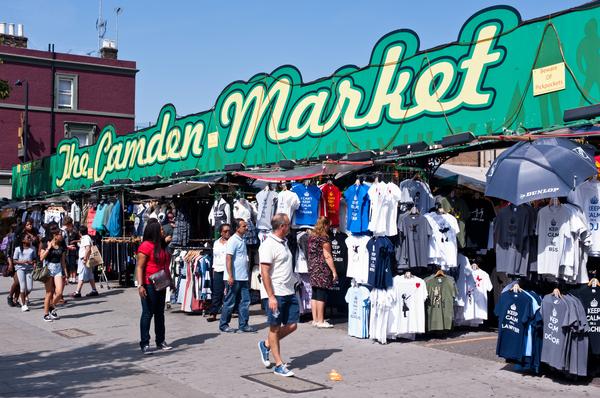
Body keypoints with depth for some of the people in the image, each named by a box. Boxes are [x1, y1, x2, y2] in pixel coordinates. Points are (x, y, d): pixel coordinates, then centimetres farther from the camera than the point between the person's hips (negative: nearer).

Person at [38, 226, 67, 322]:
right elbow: (41, 258, -13)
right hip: (48, 268, -4)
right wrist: (48, 248, -17)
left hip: (58, 268, 4)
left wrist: (65, 273, 10)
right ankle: (46, 313, 11)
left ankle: (52, 307, 17)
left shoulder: (62, 246, 7)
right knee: (49, 293, -1)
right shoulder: (46, 244, -5)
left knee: (59, 292, -8)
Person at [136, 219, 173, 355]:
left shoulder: (162, 246, 13)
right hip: (149, 285, -8)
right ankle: (144, 344, 3)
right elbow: (139, 267, -16)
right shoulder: (146, 246, -13)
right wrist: (140, 285, -23)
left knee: (160, 313, 14)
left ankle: (160, 341, 23)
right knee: (148, 313, -3)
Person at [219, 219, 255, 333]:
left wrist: (246, 274, 18)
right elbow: (228, 258, -17)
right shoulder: (233, 240, -12)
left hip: (243, 277, 8)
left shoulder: (242, 240, 15)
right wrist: (230, 276, -22)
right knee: (230, 302, 1)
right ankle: (223, 325, 12)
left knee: (245, 301, 5)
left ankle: (243, 325, 9)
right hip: (234, 278, -8)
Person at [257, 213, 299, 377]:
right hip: (276, 294, -9)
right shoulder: (268, 245, -14)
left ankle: (266, 345, 28)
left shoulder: (284, 242, 15)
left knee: (292, 325, 8)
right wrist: (271, 297, -21)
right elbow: (264, 273, -18)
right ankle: (279, 365, 10)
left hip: (290, 292, 9)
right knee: (275, 328, 3)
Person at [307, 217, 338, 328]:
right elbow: (327, 256, -13)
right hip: (322, 269, -8)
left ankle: (315, 319, 15)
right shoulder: (324, 237, -12)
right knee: (321, 295, -5)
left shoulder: (311, 236, 11)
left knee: (315, 295, 10)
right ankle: (320, 321, -2)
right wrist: (334, 271, -9)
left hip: (312, 268, 8)